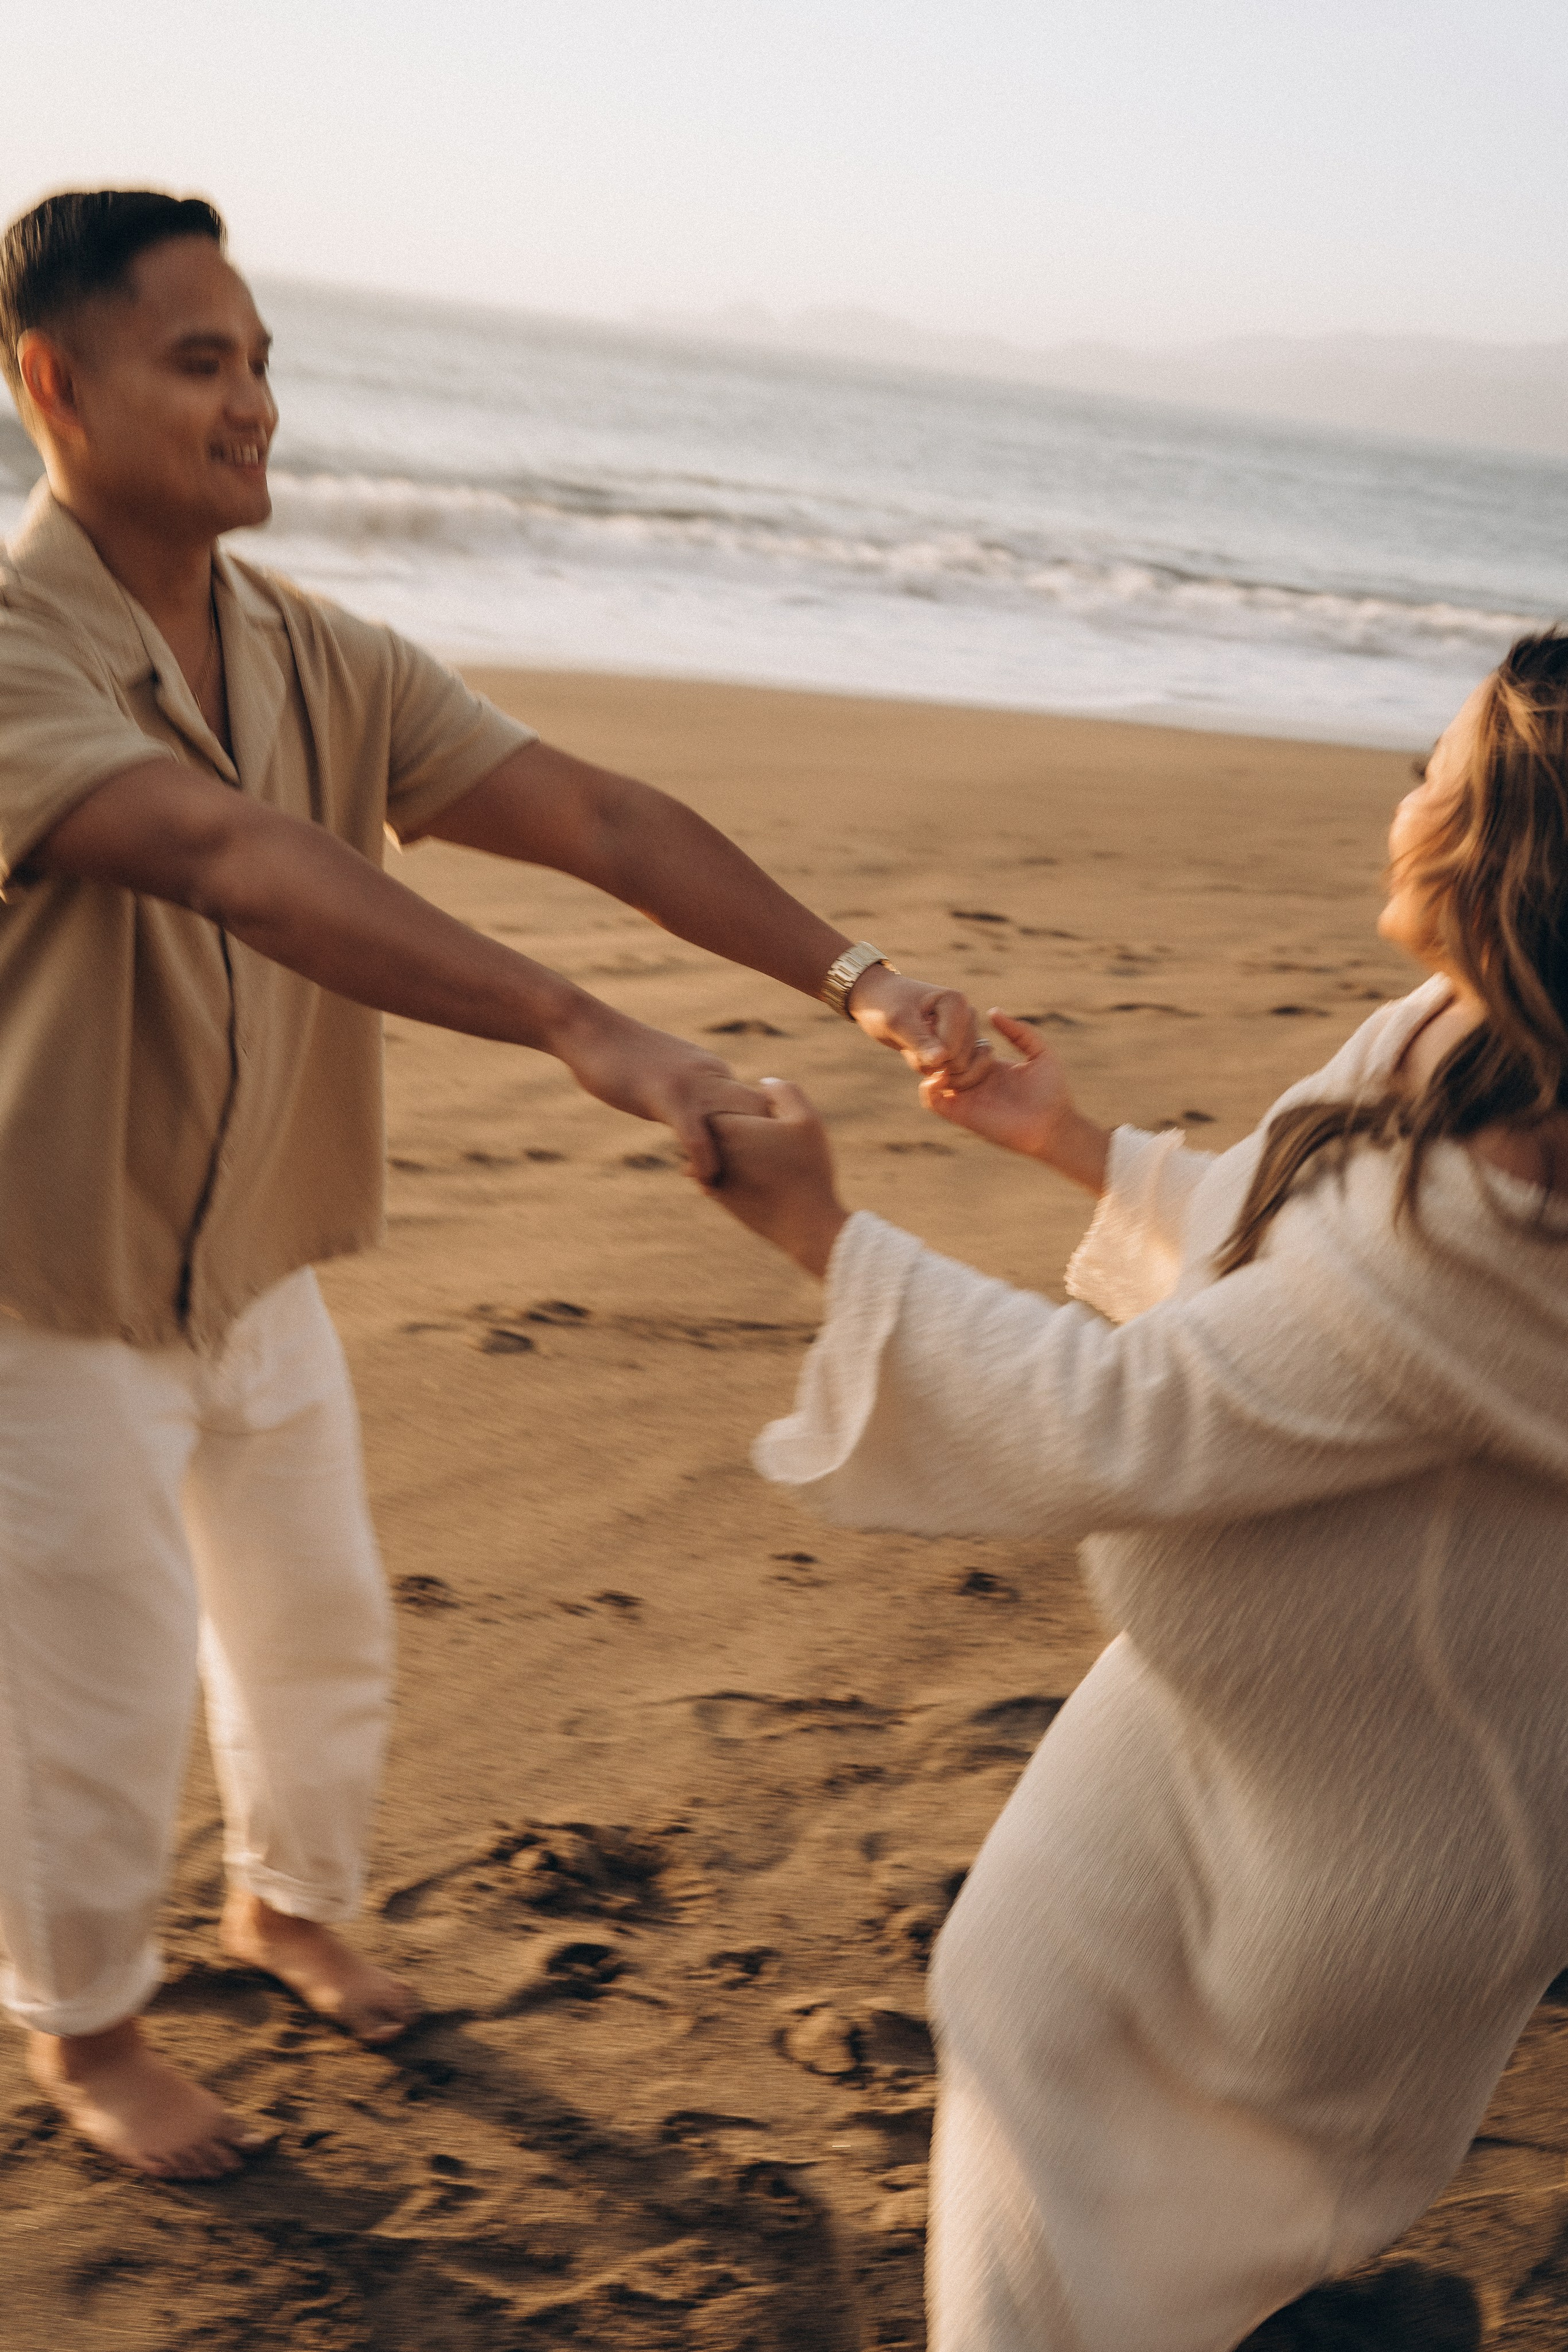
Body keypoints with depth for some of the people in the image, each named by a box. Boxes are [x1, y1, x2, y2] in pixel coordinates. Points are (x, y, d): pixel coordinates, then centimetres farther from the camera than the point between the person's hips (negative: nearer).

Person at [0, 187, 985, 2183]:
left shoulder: (327, 664, -4)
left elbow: (594, 817, -13)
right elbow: (228, 860, -42)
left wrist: (852, 975, -26)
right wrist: (582, 1032, -51)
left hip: (254, 1274, 6)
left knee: (318, 1636, 22)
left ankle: (287, 1903, 50)